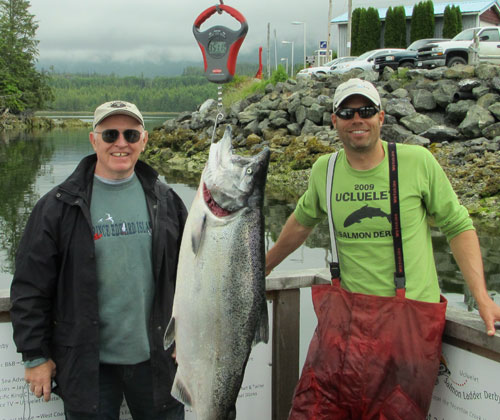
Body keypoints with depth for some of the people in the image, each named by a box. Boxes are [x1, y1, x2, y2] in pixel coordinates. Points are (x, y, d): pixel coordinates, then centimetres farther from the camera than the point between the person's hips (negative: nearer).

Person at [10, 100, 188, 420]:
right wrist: (35, 356, -4)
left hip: (157, 360, 2)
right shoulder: (59, 205, -6)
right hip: (87, 366, -2)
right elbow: (30, 288, -4)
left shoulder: (165, 200, 3)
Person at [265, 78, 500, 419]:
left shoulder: (418, 161, -4)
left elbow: (458, 227, 3)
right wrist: (264, 266, 34)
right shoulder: (324, 170, 5)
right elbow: (302, 222, 23)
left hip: (410, 318, -2)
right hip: (346, 313, 3)